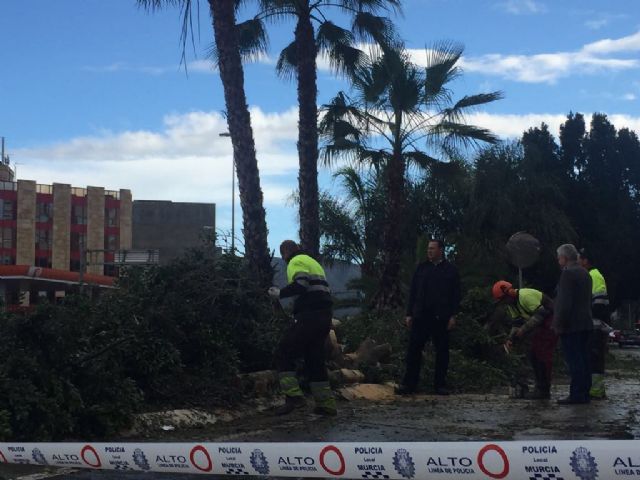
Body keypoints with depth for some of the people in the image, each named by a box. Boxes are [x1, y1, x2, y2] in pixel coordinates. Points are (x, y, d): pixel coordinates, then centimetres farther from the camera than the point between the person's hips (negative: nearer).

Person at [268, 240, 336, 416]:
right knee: (315, 359, 14)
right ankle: (326, 403, 10)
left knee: (284, 354, -4)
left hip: (310, 316, -9)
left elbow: (301, 284, -20)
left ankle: (294, 396, -17)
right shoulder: (312, 262, 26)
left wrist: (280, 293, -7)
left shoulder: (296, 262, -2)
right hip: (325, 315, 9)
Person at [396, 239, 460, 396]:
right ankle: (409, 384, 0)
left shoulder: (450, 270, 5)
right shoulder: (421, 268, 12)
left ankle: (440, 384, 12)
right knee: (414, 349, -3)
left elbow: (455, 295, 2)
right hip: (421, 316, 2)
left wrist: (452, 316, -6)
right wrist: (410, 314, 6)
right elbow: (413, 292, 11)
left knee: (442, 351, 4)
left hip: (441, 317, -2)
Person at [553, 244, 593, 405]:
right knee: (583, 360, 11)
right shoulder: (584, 273, 16)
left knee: (574, 361, -8)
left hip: (571, 325, -9)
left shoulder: (568, 273, -14)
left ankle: (576, 394, -8)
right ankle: (584, 393, 14)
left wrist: (558, 324, -15)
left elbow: (564, 302, -19)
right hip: (585, 323, 9)